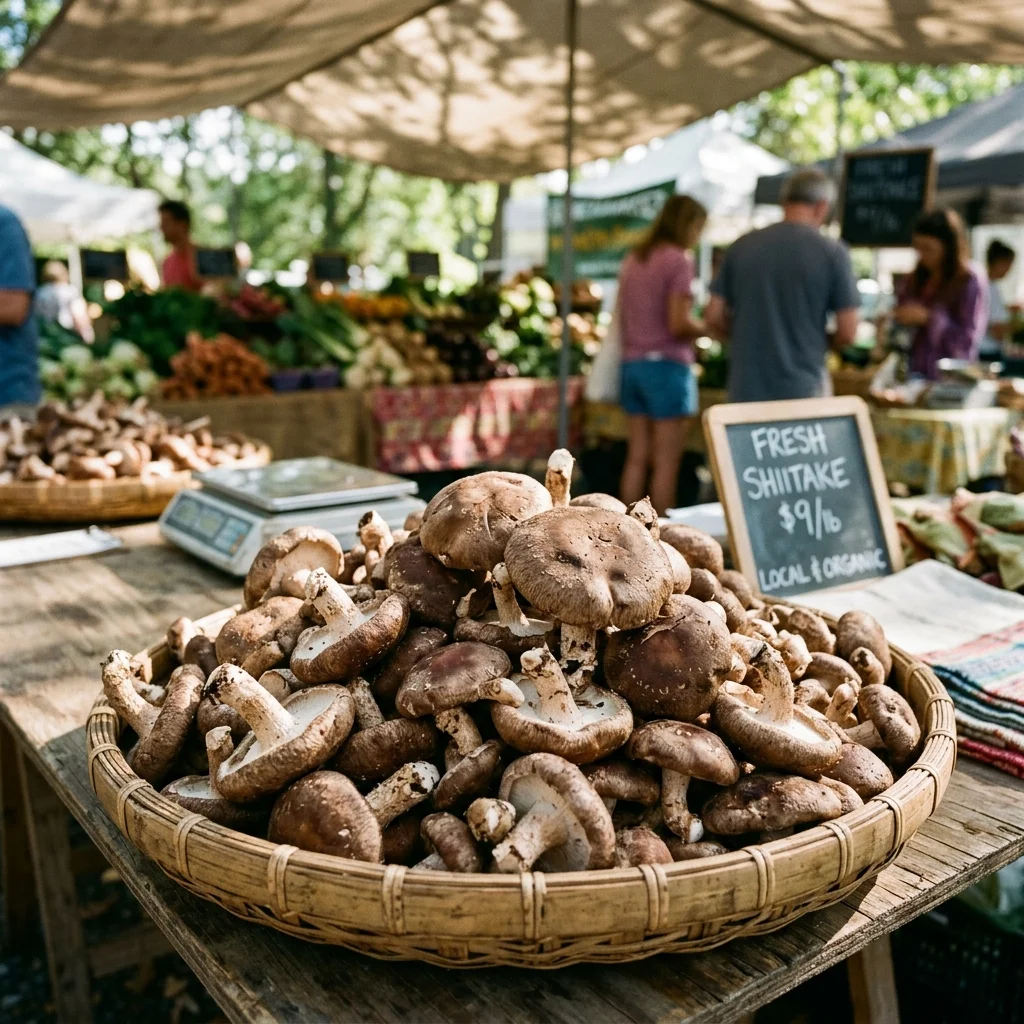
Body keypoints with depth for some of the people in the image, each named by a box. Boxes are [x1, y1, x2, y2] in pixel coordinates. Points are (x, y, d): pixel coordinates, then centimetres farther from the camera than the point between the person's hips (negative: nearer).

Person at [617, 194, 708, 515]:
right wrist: (708, 329, 0)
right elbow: (679, 323, -16)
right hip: (667, 364, -7)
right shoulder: (679, 260, -9)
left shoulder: (633, 259, 13)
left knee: (637, 457, 11)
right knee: (666, 461, -1)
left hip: (633, 363, 7)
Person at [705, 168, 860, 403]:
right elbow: (847, 332, -5)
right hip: (803, 390, -2)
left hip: (746, 389, 3)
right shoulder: (832, 252, -5)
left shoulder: (741, 246, 3)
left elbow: (714, 316, 4)